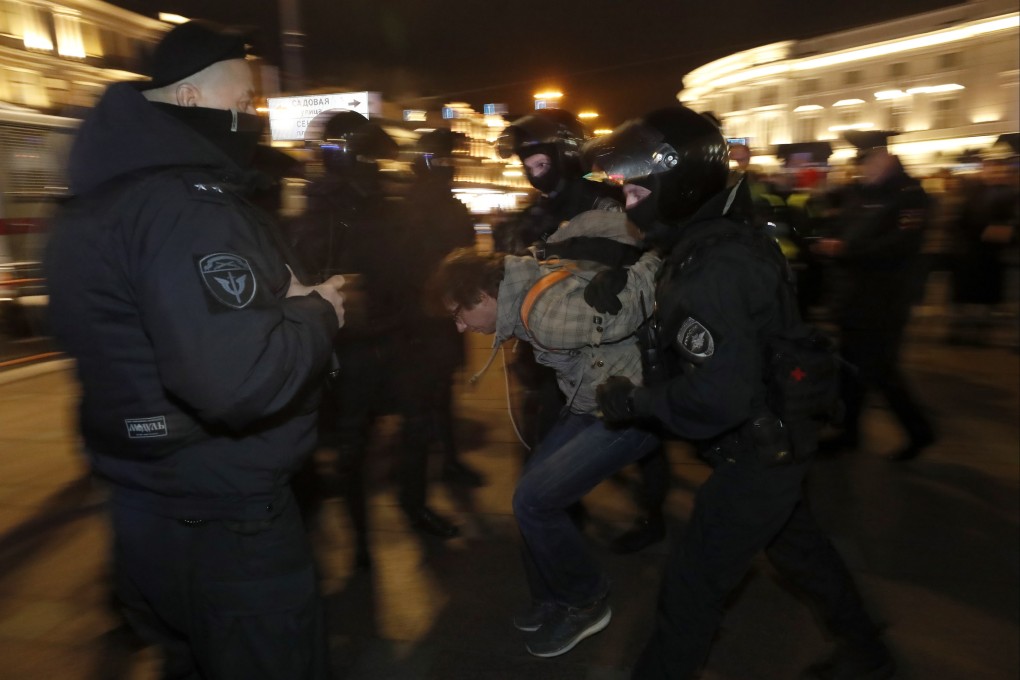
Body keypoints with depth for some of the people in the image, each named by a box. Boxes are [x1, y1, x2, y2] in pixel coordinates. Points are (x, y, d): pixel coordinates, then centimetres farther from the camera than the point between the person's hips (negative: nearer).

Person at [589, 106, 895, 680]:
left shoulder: (713, 271, -30)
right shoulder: (725, 233, 0)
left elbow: (717, 396, -32)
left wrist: (636, 400, -20)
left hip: (756, 454, -10)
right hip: (775, 439, 10)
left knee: (692, 585, 6)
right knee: (799, 548, 28)